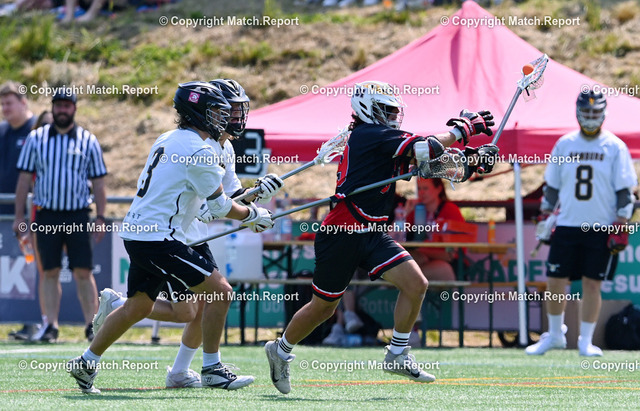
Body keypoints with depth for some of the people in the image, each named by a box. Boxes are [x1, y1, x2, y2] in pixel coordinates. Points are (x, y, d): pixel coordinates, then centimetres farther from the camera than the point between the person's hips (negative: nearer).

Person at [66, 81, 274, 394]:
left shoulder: (167, 140, 15)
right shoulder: (198, 151, -13)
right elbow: (219, 207, -6)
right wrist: (253, 215, 11)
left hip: (137, 235, 10)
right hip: (158, 238, -9)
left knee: (138, 306, 21)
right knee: (219, 290, -7)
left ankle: (86, 363, 26)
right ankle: (211, 369, -3)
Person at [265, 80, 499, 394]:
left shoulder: (379, 140, 15)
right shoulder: (370, 134, -12)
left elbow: (422, 161, 13)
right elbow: (423, 149, -17)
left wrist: (472, 158, 1)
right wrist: (462, 129, -6)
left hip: (370, 235, 8)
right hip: (341, 235, -8)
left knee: (415, 284, -8)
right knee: (322, 308, 6)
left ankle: (397, 356, 4)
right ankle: (280, 351, 30)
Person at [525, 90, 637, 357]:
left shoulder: (615, 147, 0)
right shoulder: (564, 144, 8)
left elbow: (625, 192, -1)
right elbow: (551, 186, 14)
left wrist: (621, 227, -8)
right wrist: (546, 219, 10)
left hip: (601, 228, -2)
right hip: (566, 225, 3)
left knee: (592, 283, 0)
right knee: (555, 282, 1)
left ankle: (585, 341, 10)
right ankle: (555, 335, 18)